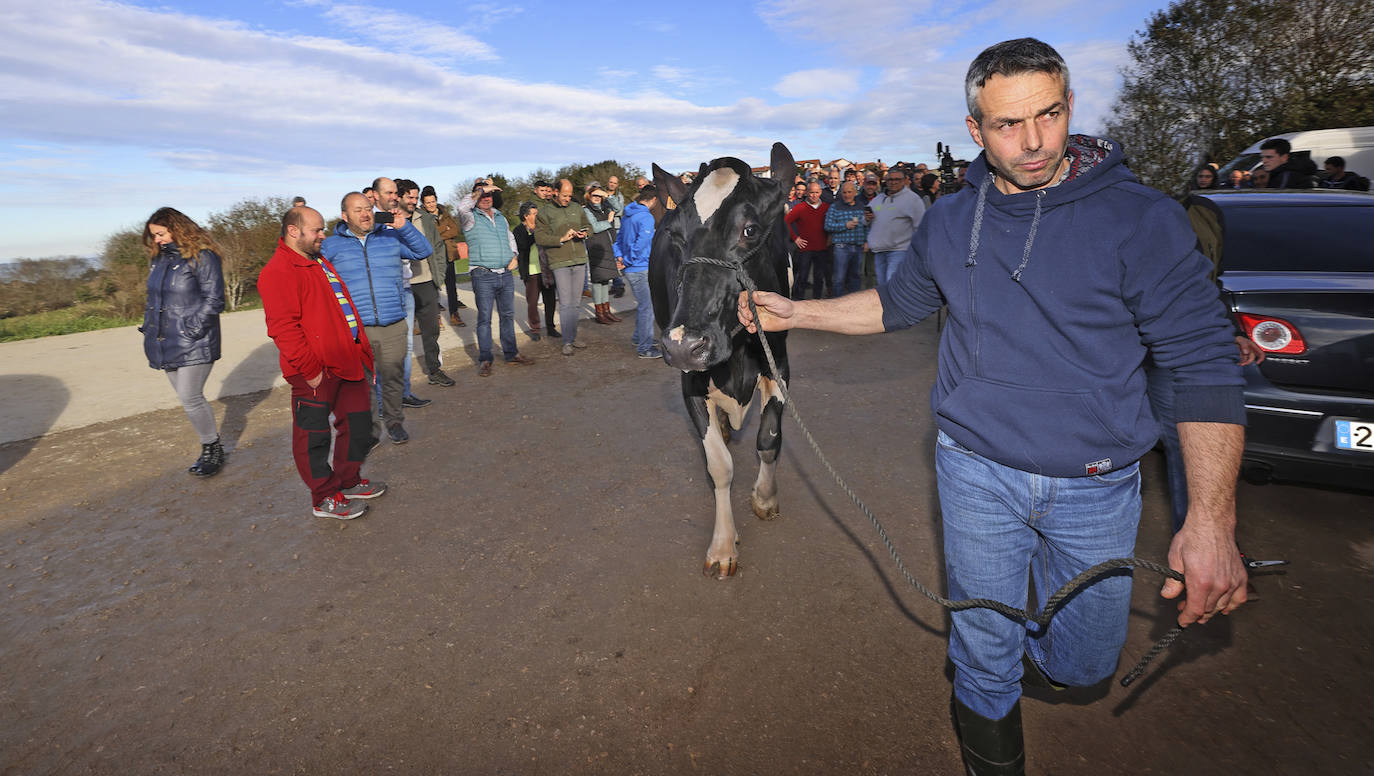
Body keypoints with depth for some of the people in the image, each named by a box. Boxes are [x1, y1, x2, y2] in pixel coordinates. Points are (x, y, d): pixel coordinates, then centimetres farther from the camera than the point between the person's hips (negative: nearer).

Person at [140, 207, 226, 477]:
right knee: (188, 398, 10)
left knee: (190, 398, -10)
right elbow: (153, 298, 23)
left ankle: (213, 449, 6)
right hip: (166, 344, 8)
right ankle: (209, 448, 21)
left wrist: (193, 329, -18)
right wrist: (149, 326, 11)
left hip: (194, 344, -8)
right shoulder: (159, 259, 14)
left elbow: (214, 299, -13)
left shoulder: (202, 256, -10)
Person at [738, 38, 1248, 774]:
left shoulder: (1141, 218, -12)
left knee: (1082, 663, 18)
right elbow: (896, 304, 16)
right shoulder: (949, 222, 0)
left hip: (1098, 485, -1)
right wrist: (794, 312, 9)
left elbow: (1204, 363, -12)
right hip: (978, 471, 1)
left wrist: (1211, 520, -19)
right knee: (983, 653, 13)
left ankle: (1030, 642, 51)